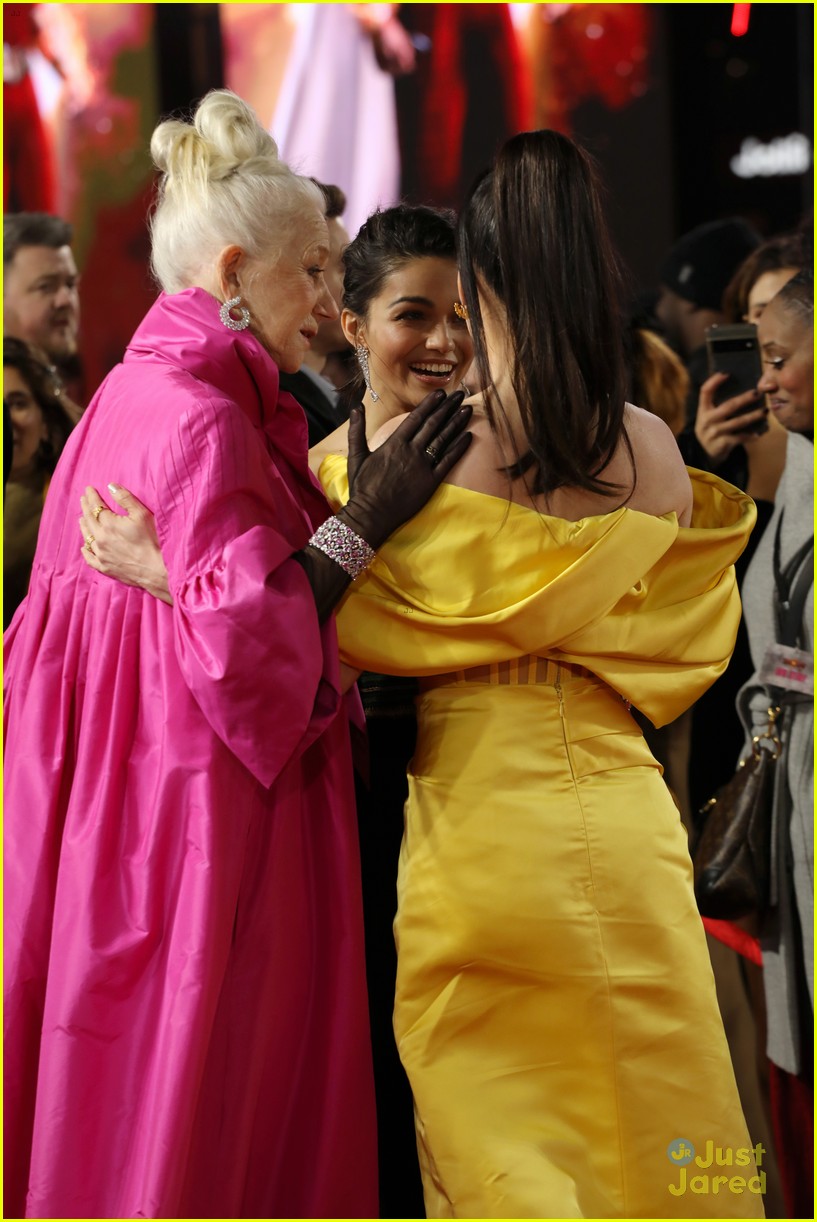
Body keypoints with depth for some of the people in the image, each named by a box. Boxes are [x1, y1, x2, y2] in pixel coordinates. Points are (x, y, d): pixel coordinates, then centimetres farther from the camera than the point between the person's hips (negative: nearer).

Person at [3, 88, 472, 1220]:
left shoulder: (133, 394, 15)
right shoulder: (200, 417, -16)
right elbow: (237, 647, -23)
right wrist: (363, 521, -19)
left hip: (123, 798, 10)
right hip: (202, 822, -10)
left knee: (117, 1104, 12)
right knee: (197, 1107, -4)